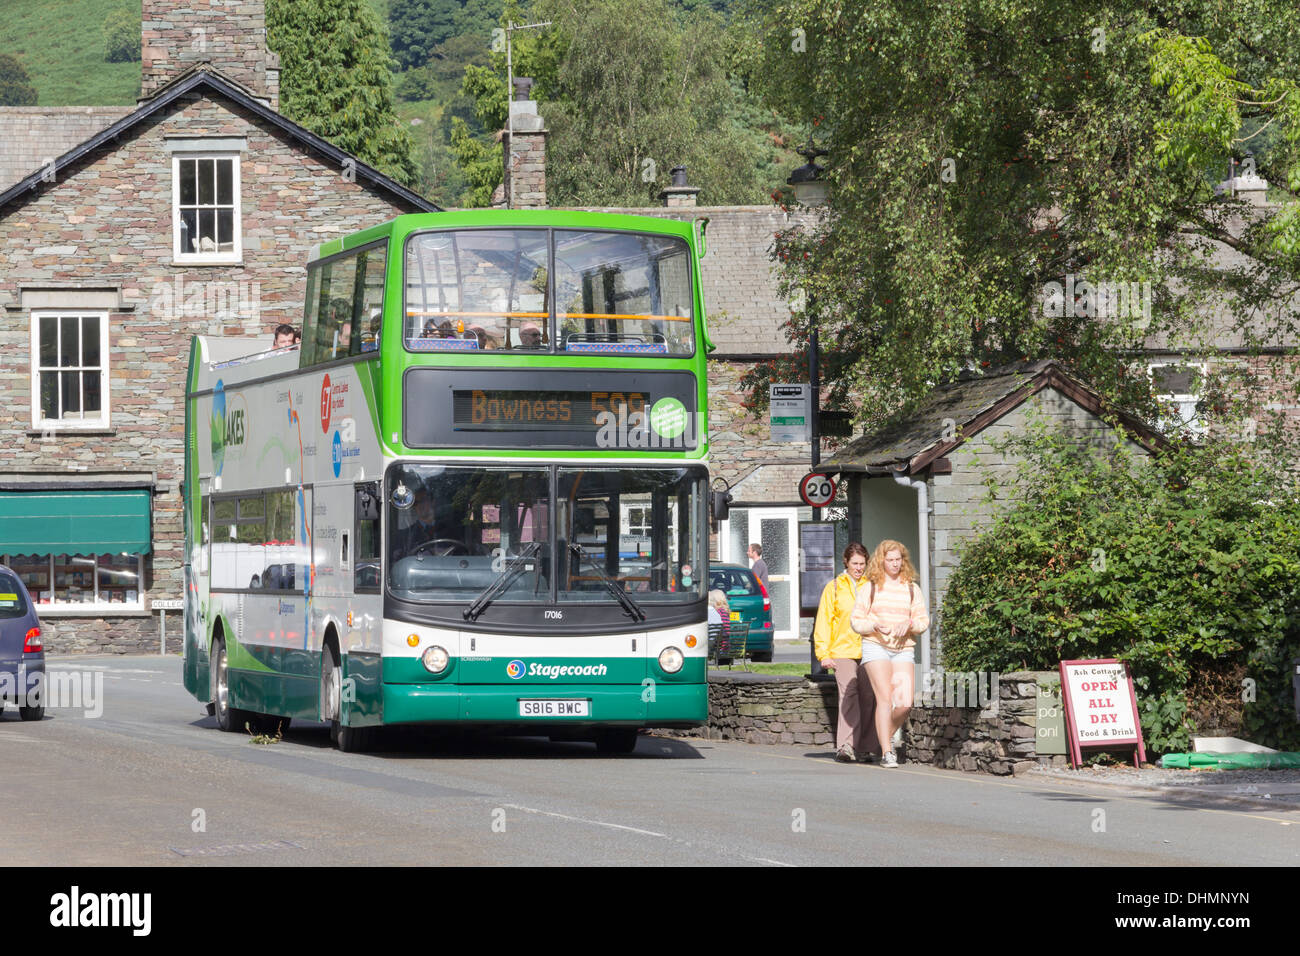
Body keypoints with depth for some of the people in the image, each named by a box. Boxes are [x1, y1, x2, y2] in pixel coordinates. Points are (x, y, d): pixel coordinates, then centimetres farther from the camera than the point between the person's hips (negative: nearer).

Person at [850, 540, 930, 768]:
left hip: (904, 649, 3)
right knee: (885, 698, -14)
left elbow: (923, 620, 12)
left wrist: (909, 624, -10)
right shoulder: (869, 588, 6)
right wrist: (874, 625, -13)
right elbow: (856, 620, 6)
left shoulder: (912, 588, 12)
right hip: (875, 646, -3)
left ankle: (886, 736, 21)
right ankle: (887, 752, -12)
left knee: (905, 704, -8)